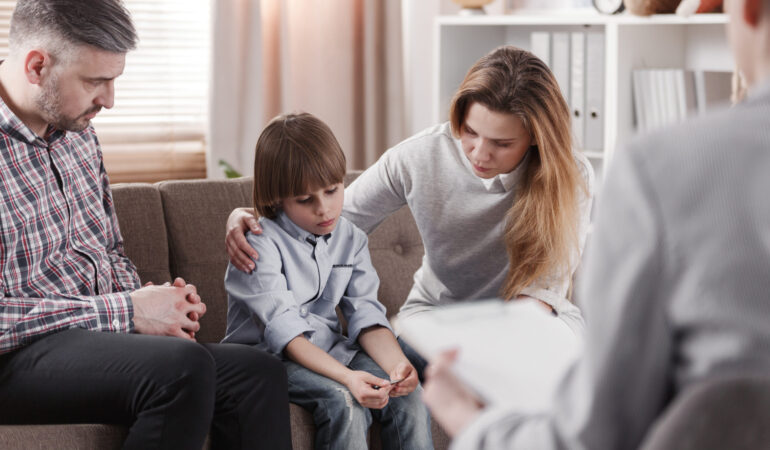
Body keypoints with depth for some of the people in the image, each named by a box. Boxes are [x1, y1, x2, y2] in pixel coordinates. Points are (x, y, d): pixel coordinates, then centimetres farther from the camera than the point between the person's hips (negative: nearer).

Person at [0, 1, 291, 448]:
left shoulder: (78, 134, 12)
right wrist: (127, 312, -19)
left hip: (99, 335, 8)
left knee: (260, 373, -14)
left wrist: (152, 299, 0)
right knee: (183, 367, -32)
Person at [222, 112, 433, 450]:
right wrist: (348, 377, -38)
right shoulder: (260, 244, -15)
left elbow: (366, 315, -3)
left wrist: (395, 363, -25)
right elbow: (285, 330, -24)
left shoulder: (351, 238, 5)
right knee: (344, 401, -31)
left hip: (330, 351, 6)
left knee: (409, 394, -17)